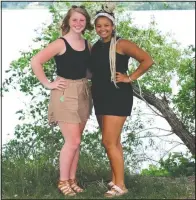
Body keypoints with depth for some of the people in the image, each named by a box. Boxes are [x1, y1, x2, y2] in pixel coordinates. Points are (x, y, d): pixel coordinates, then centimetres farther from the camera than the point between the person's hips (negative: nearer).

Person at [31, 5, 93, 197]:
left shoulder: (87, 44, 7)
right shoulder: (61, 44, -11)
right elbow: (35, 61, -17)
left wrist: (89, 82, 5)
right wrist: (48, 84, -15)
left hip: (83, 94, 6)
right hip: (65, 95, -6)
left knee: (76, 141, 11)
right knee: (73, 141, -6)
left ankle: (72, 180, 22)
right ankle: (63, 181, 10)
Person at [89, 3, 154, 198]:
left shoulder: (121, 44, -10)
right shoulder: (95, 47, 10)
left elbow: (147, 60, -14)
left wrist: (130, 78, -13)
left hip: (117, 97, -7)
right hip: (100, 98, 7)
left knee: (109, 141, -11)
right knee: (113, 141, 12)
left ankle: (120, 185, -4)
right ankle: (114, 180, 20)